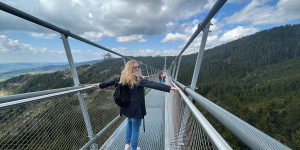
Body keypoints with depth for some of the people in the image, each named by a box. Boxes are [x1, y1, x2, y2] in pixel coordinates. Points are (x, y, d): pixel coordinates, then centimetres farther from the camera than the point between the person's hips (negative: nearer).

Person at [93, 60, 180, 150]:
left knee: (129, 124, 30)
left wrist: (100, 85, 28)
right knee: (135, 128, 13)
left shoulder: (124, 77, -1)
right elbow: (151, 84, -33)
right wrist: (169, 88, -37)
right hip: (136, 107, -8)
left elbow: (112, 81, 11)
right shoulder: (137, 78, -23)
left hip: (128, 106, 8)